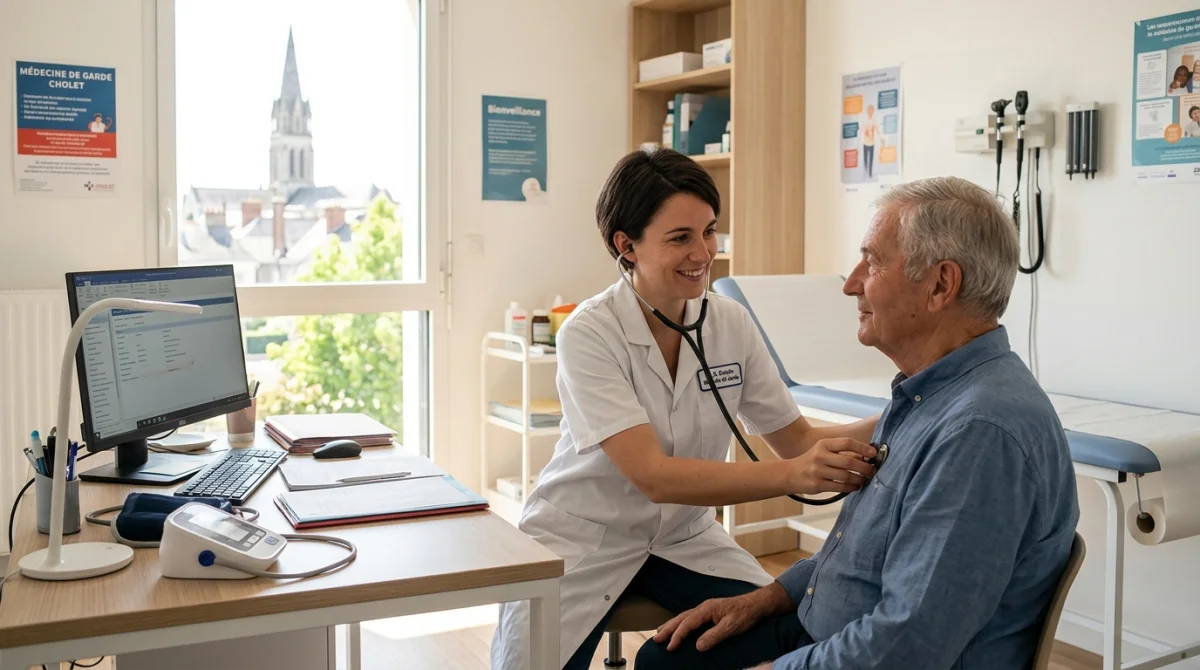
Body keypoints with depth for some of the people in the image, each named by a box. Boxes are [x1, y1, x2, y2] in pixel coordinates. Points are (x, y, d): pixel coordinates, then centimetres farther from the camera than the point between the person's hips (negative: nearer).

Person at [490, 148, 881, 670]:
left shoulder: (731, 323, -6)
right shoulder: (589, 333, -20)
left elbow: (797, 440, -2)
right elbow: (653, 475, -30)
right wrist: (793, 476, -41)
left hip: (685, 538, 4)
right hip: (580, 543, -3)